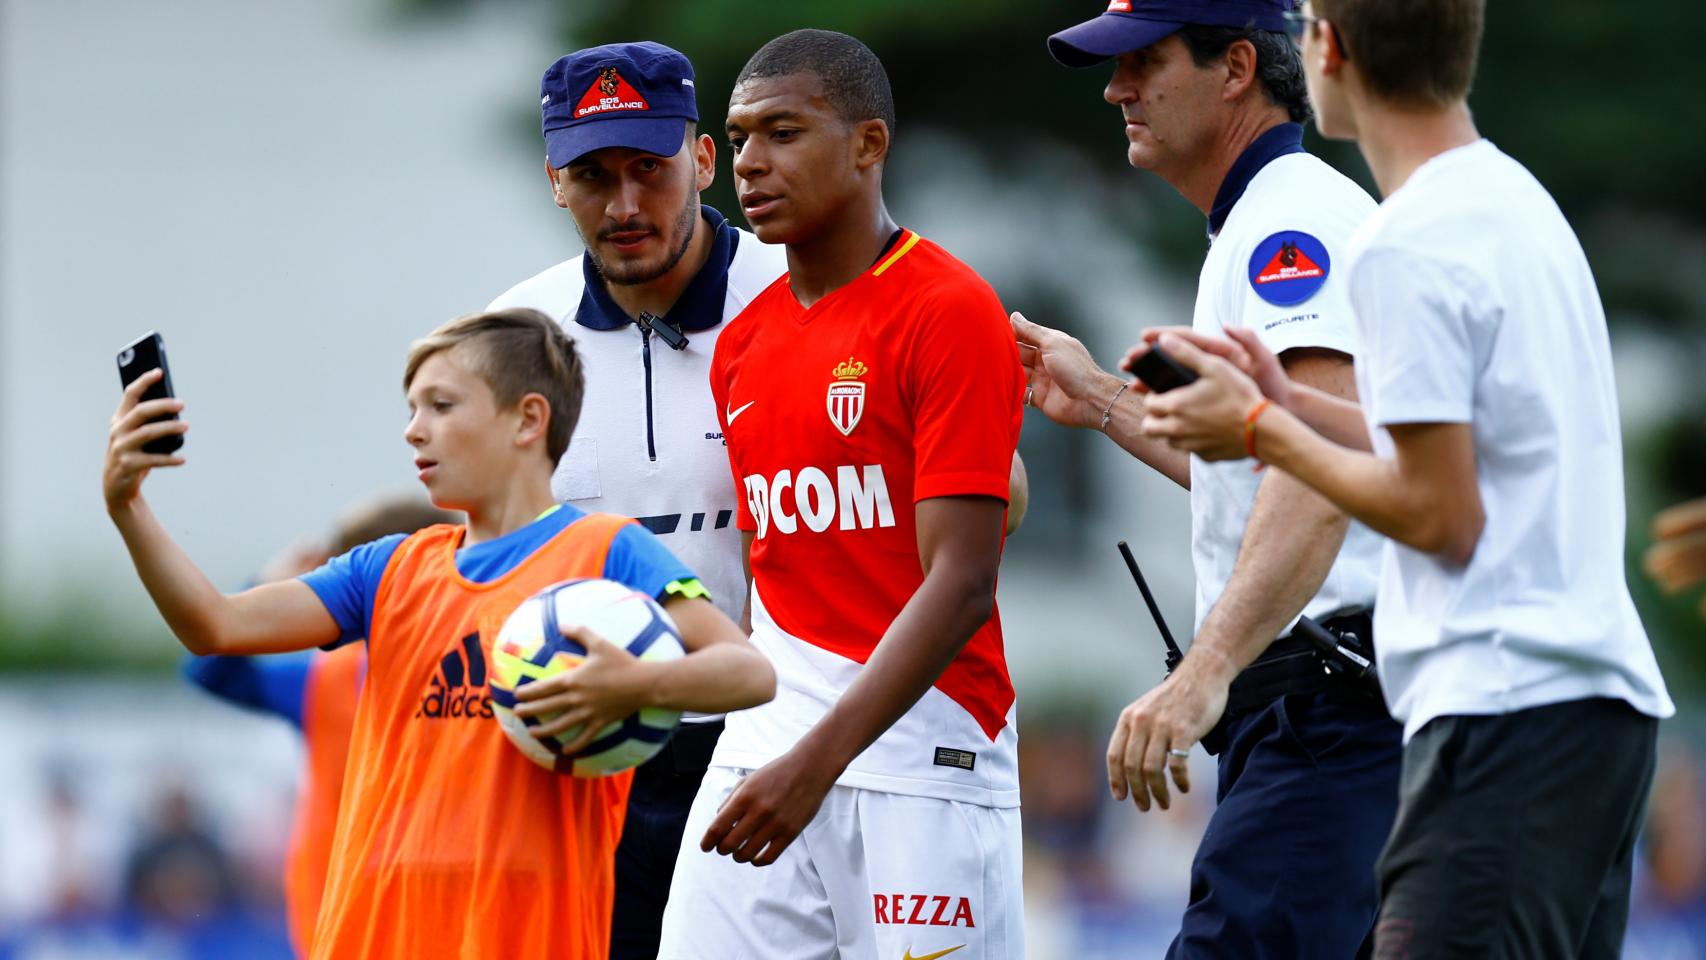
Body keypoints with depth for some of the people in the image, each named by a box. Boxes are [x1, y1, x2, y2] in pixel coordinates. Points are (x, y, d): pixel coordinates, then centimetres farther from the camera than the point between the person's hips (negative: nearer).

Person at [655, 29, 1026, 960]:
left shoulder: (949, 313, -8)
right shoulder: (742, 343, 14)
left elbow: (960, 585, -15)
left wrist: (819, 760, -22)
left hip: (918, 741, -7)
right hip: (763, 753, 7)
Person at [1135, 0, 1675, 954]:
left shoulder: (1406, 245, -13)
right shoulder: (1516, 199, 16)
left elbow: (1440, 513, -13)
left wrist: (1260, 431, -2)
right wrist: (1290, 402, 21)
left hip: (1505, 712, -10)